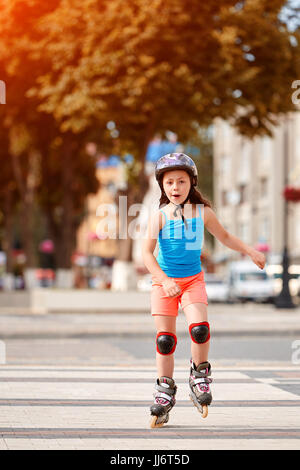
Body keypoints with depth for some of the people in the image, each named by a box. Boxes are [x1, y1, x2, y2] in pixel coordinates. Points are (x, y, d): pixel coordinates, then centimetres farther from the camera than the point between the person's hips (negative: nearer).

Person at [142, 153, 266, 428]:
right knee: (165, 338, -2)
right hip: (164, 281, -1)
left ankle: (200, 375, 2)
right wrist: (164, 280, -24)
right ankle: (165, 391, 13)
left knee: (199, 328, -21)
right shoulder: (160, 216, -8)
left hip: (193, 280, 1)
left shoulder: (203, 212, 0)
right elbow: (147, 252, -13)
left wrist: (250, 251, 11)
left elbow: (224, 236, 18)